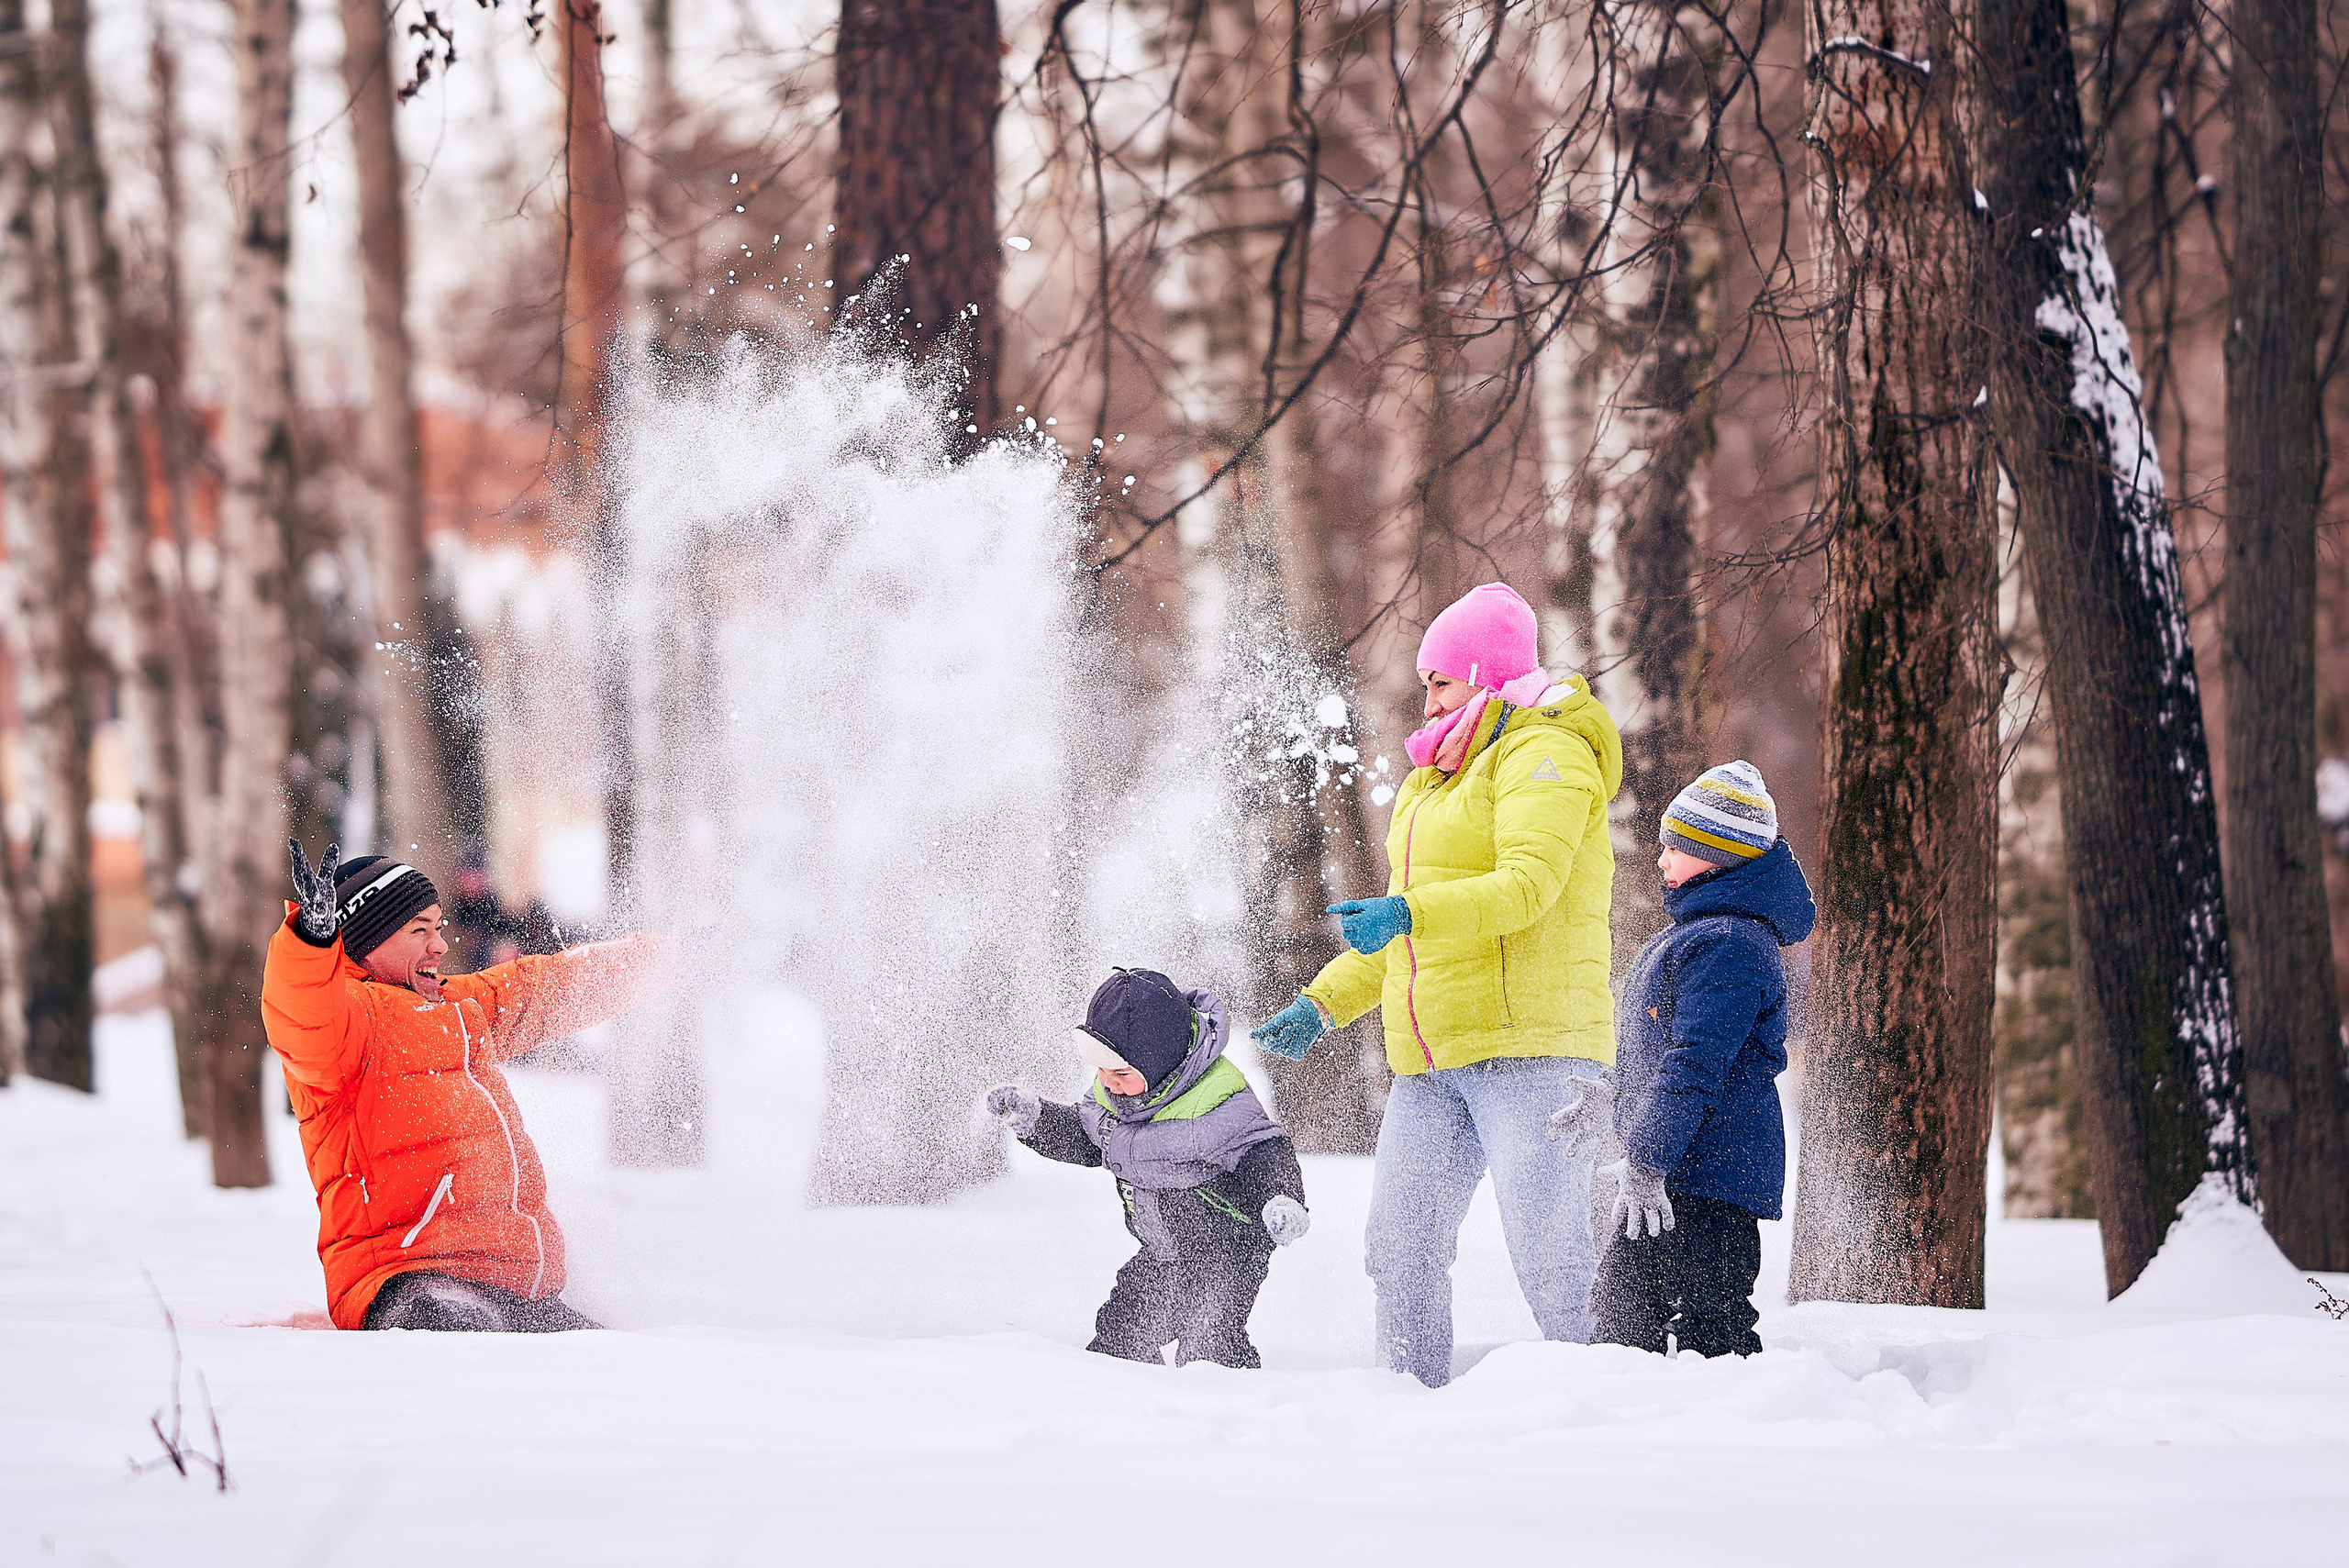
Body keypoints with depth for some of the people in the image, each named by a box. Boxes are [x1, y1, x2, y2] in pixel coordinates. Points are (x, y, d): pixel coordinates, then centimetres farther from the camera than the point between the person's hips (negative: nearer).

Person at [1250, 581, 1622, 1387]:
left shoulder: (1544, 754, -3)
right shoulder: (1435, 780, 25)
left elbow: (1527, 883, -20)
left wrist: (1408, 913, -32)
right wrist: (1319, 1005, 24)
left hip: (1528, 1043, -9)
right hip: (1431, 1061, 9)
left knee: (1547, 1251, -14)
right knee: (1401, 1250, 4)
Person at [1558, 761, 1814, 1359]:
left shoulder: (1728, 945, -17)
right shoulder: (1699, 930, 18)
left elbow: (1696, 1063, -24)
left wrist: (1647, 1161, -26)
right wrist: (1601, 1106, 34)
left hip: (1704, 1173, -11)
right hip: (1675, 1175, 11)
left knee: (1710, 1326, -12)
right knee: (1617, 1314, 15)